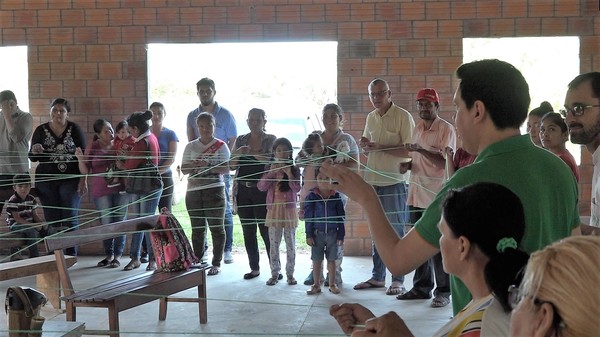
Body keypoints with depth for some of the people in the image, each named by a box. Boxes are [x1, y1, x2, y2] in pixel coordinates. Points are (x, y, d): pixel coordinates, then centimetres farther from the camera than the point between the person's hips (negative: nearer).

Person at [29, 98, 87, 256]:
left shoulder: (74, 129, 1)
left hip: (70, 180, -2)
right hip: (46, 181, 2)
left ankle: (71, 255, 3)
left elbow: (83, 155, 0)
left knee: (70, 219, -3)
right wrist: (34, 151, -16)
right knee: (52, 220, 3)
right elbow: (32, 158, 8)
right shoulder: (41, 130, 6)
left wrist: (83, 180, -6)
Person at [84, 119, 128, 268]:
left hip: (120, 189, 1)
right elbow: (85, 170, 3)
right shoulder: (93, 147, 1)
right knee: (106, 224, 4)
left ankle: (117, 256, 10)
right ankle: (108, 255, 17)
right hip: (101, 191, -1)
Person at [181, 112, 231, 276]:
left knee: (216, 227, 0)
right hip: (193, 190, 3)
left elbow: (226, 169, -7)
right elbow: (184, 169, 7)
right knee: (197, 228, 7)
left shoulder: (221, 146, 2)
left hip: (214, 190, -3)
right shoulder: (191, 146, 11)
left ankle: (216, 263, 6)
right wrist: (195, 165, -12)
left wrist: (207, 167, -19)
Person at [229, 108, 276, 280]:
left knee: (266, 230, -7)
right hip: (243, 190, 4)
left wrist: (253, 153, -26)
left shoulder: (270, 140, 2)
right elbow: (231, 165, 8)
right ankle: (254, 267, 16)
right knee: (248, 231, 7)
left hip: (262, 190, -4)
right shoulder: (240, 140, 12)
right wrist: (237, 154, -13)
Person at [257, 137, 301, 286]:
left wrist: (289, 173, -21)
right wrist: (271, 172, -15)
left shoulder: (294, 169, -2)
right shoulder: (269, 168, 4)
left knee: (290, 243, 3)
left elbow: (296, 188, -11)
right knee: (273, 244, 5)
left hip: (289, 209, -2)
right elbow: (261, 187, -6)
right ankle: (275, 273, 12)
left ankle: (290, 274, 11)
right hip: (273, 209, 2)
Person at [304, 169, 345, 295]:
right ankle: (316, 285, 18)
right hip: (317, 233, -1)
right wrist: (309, 235, -6)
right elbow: (308, 216, -2)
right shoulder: (312, 196, -3)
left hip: (332, 233, 1)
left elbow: (341, 216, 3)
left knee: (331, 259, 9)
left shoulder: (336, 196, 0)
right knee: (317, 260, 7)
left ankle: (332, 284, 20)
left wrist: (341, 235, 1)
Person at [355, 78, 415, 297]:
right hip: (373, 181, 6)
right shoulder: (371, 118, 13)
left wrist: (380, 147, -20)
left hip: (394, 182, -6)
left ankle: (398, 280, 6)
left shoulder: (403, 117, -8)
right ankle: (377, 276, 21)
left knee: (396, 232, -1)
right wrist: (365, 146, -1)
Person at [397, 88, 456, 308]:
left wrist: (421, 150, -26)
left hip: (437, 197, -7)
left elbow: (445, 161, -16)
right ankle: (421, 287, 23)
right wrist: (409, 164, 5)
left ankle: (444, 291, 5)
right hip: (417, 195, 7)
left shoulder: (446, 129, -7)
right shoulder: (417, 129, 16)